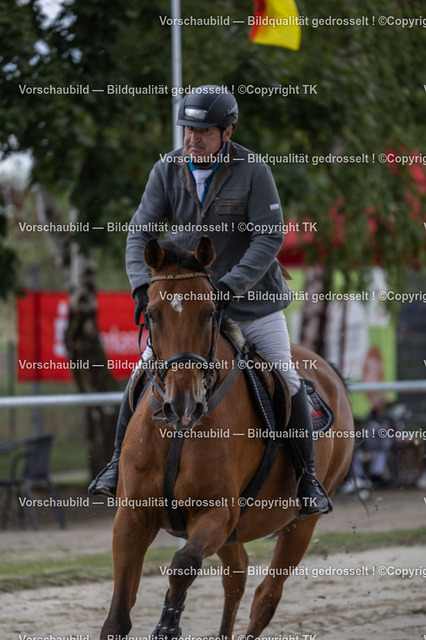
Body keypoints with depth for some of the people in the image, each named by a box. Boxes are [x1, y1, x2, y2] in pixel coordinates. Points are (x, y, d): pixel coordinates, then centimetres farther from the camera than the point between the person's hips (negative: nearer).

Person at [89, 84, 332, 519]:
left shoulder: (253, 171, -15)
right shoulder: (167, 170, -6)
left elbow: (269, 238, -18)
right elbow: (141, 232, -7)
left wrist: (230, 286, -29)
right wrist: (143, 286, -24)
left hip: (253, 300, -2)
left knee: (285, 381, -2)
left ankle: (306, 476, 12)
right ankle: (120, 461, 11)